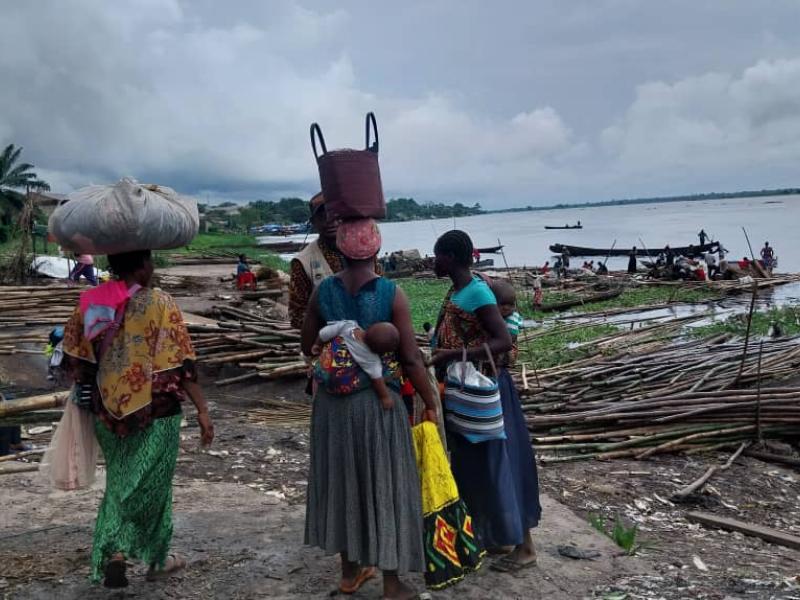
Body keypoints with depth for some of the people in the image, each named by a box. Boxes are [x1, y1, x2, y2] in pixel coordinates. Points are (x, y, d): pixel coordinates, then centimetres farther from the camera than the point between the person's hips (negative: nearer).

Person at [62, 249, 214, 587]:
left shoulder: (91, 303, -1)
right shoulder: (160, 304, -14)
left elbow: (76, 358, 5)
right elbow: (180, 365, -16)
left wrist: (92, 395, 21)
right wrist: (202, 410, -11)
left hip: (109, 410, 4)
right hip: (155, 411, -4)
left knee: (120, 481, 20)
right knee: (150, 485, 12)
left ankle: (113, 550, 8)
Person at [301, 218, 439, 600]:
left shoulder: (322, 291, -3)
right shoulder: (392, 294, -13)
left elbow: (306, 346, 9)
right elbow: (411, 359, -13)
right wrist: (430, 403, -1)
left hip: (333, 401, 4)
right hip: (378, 401, -3)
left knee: (341, 480, 18)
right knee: (385, 485, 8)